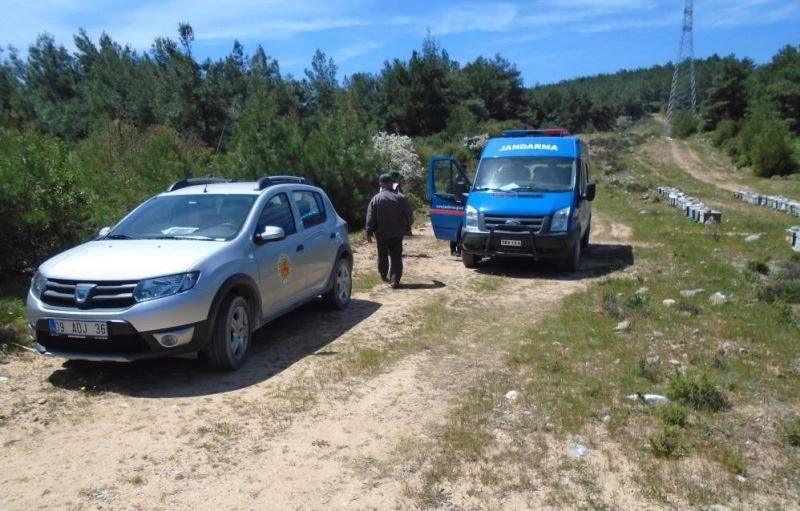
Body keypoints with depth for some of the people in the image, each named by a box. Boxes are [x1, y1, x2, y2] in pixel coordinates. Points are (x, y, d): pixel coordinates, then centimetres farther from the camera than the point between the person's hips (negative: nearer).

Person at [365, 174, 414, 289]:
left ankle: (383, 276, 34)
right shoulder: (400, 197, -4)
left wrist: (369, 232, -1)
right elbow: (409, 215, 1)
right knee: (396, 257, 0)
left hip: (381, 233, 1)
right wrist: (407, 227, 18)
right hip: (397, 233, -1)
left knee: (382, 256, 18)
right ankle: (395, 280, -8)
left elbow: (370, 218, -6)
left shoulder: (376, 199, -5)